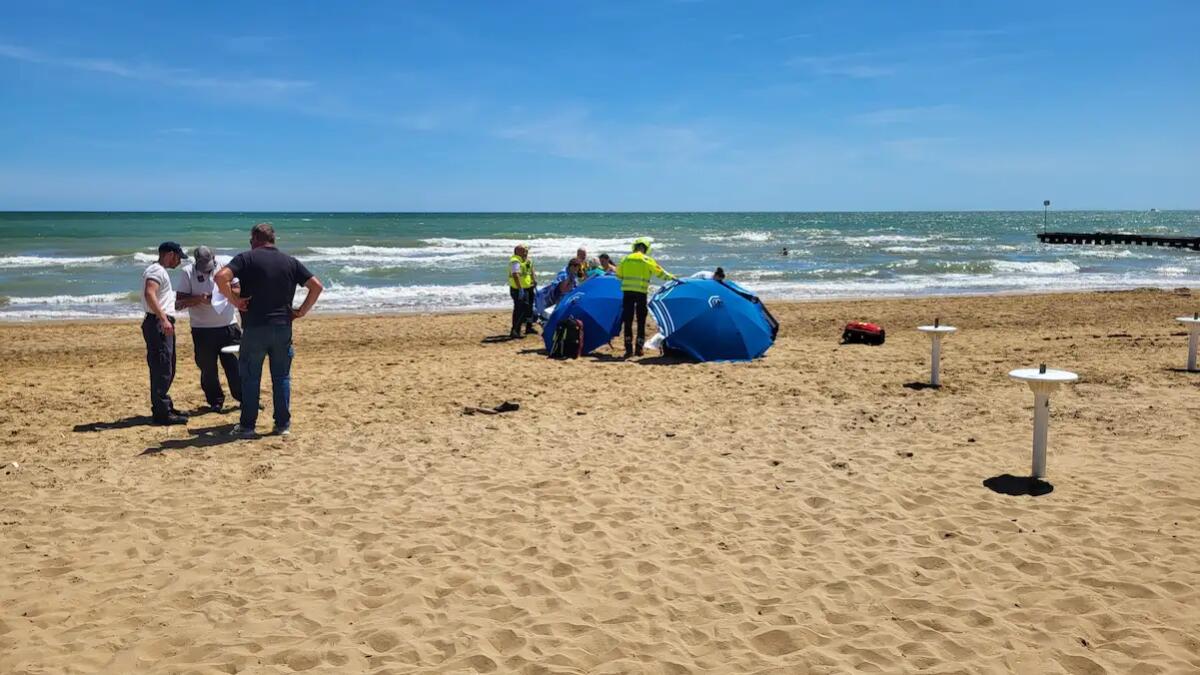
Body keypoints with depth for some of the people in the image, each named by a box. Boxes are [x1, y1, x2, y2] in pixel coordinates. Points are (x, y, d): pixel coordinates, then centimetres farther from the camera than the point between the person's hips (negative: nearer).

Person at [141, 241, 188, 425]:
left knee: (166, 370, 17)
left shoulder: (161, 271, 23)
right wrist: (163, 319, -32)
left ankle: (164, 407, 25)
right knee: (162, 370, -10)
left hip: (163, 324, 11)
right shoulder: (156, 270, -11)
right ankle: (162, 413, -9)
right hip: (158, 324, -11)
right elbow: (149, 294, -27)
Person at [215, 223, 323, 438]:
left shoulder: (247, 258, -2)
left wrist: (234, 299, -6)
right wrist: (302, 311, 7)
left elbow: (221, 277, -18)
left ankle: (247, 426, 10)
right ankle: (283, 424, 12)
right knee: (282, 377, 10)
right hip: (283, 326, 3)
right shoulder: (291, 262, 8)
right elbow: (317, 286, 4)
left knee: (250, 378, 6)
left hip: (255, 327, -3)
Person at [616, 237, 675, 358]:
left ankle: (628, 348, 1)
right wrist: (671, 277, 16)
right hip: (641, 293, -2)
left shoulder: (626, 259, 7)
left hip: (627, 292, 2)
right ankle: (639, 348, 8)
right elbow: (660, 273, 4)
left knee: (628, 321, 5)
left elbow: (618, 274, 13)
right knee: (641, 321, 9)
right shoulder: (648, 260, 0)